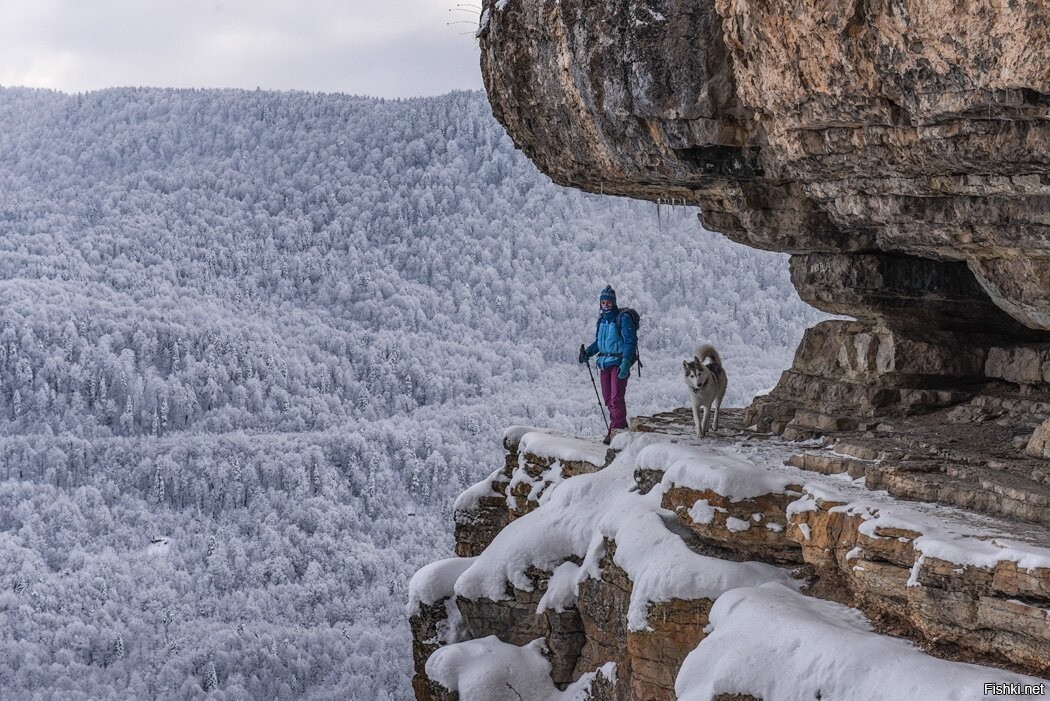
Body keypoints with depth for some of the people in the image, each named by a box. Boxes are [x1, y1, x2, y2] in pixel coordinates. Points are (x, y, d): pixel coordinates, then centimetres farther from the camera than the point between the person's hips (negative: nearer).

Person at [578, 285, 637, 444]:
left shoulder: (622, 318, -10)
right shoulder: (602, 319, 13)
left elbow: (630, 342, -14)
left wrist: (625, 362, -24)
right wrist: (587, 352, 7)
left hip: (619, 363, -7)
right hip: (605, 363, 7)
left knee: (616, 397, -10)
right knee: (608, 398, 8)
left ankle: (616, 430, -5)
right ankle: (620, 427, 18)